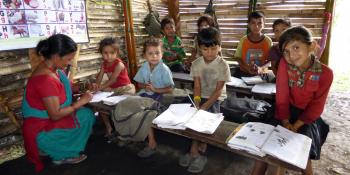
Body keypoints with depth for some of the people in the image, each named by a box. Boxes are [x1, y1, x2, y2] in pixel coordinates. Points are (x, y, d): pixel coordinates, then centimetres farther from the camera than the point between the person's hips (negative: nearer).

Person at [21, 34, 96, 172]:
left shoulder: (54, 68, -4)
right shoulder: (46, 79, -32)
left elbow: (63, 89, 12)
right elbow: (55, 115, -29)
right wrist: (80, 102, -22)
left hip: (49, 118, 9)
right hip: (41, 129, -9)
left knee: (87, 113, -1)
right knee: (85, 116, -13)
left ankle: (61, 150, 11)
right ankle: (62, 155, 6)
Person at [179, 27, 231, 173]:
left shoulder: (223, 65, -12)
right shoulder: (196, 64, -1)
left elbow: (218, 90, -15)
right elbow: (197, 87, -4)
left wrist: (204, 107, -23)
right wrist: (196, 104, -19)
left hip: (216, 99, -3)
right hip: (201, 97, 4)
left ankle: (195, 152, -3)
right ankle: (197, 152, -3)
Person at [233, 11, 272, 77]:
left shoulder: (268, 41, -4)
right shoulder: (243, 40, -4)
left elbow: (270, 60, 0)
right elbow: (238, 57, 0)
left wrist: (261, 68, -18)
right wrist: (247, 68, -15)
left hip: (261, 74, -1)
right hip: (244, 73, 1)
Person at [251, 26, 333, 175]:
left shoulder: (325, 73, -14)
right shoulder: (285, 63, -14)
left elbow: (316, 107, -10)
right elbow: (282, 95, -12)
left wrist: (295, 126, -18)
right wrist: (285, 122, -17)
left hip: (308, 116, 0)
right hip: (287, 111, 1)